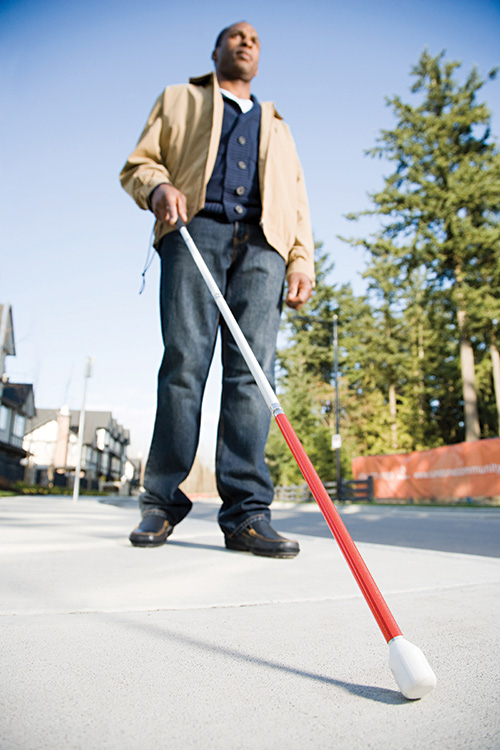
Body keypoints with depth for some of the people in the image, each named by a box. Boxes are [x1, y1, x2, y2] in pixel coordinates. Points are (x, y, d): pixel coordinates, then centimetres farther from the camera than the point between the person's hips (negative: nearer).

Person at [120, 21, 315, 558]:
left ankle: (246, 513, -15)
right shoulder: (179, 100, 30)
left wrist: (302, 259, 7)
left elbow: (296, 199, 25)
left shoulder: (276, 127, 37)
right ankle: (162, 503, -6)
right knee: (183, 364, -14)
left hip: (262, 243, 2)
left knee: (251, 371, -13)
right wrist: (159, 188, -6)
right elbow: (138, 164, 19)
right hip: (195, 230, -2)